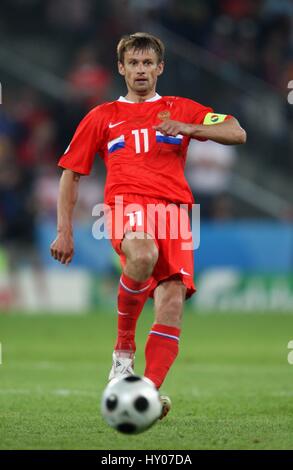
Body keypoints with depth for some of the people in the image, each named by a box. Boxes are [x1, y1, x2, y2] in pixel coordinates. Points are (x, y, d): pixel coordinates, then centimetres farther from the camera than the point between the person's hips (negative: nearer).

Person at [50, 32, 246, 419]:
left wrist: (188, 128, -5)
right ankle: (123, 349, -17)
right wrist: (65, 231, 11)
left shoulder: (181, 110, 20)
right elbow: (71, 172, 21)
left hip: (174, 207, 2)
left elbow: (238, 134, 10)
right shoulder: (102, 117, 20)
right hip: (128, 203, -2)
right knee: (143, 256, -37)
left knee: (173, 299, -18)